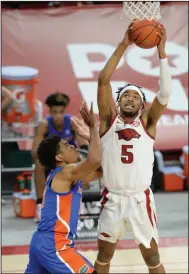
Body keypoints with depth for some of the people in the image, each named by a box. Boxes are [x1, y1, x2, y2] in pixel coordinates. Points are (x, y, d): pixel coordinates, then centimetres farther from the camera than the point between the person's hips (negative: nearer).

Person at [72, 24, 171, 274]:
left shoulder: (147, 122, 4)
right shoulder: (109, 119, 4)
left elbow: (165, 94, -11)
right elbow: (103, 80, -6)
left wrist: (161, 52, -15)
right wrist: (123, 46, -11)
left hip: (140, 200, -1)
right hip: (112, 199, 1)